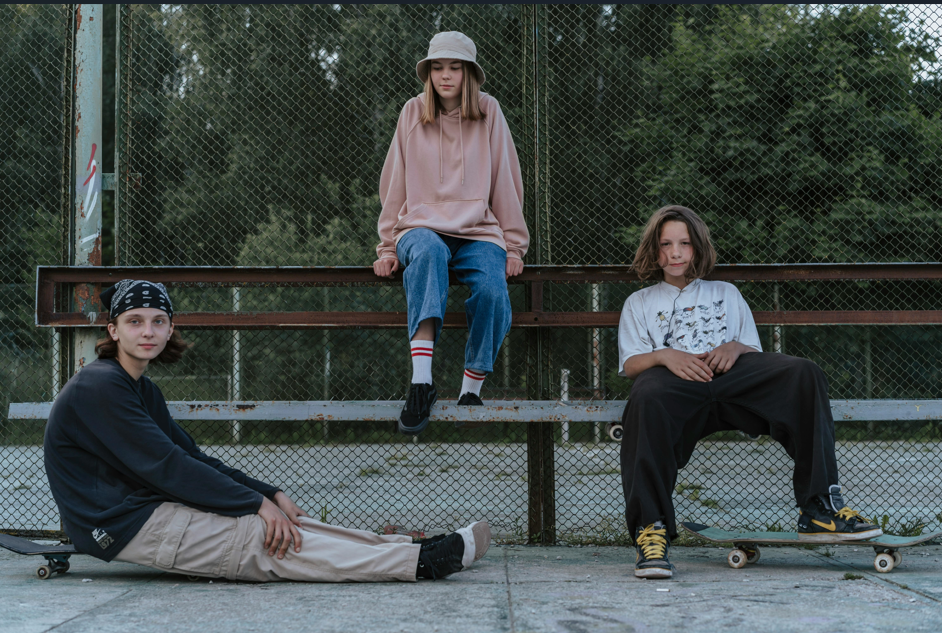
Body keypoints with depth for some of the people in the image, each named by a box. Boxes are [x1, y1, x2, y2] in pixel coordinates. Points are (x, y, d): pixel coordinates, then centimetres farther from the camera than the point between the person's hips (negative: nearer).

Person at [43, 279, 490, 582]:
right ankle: (421, 562, -20)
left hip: (148, 507, 9)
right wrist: (257, 504, -18)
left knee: (287, 524, -2)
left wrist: (272, 495, 2)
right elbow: (167, 466, -21)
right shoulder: (100, 387, -15)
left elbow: (193, 458, 13)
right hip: (122, 526, -9)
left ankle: (412, 550, -4)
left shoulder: (142, 390, 16)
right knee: (266, 539, -17)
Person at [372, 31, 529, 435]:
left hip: (479, 232, 1)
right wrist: (388, 246, 5)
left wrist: (514, 245, 3)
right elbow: (395, 183, 10)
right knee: (428, 252, -39)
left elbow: (506, 180, 8)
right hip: (422, 227, -1)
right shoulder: (413, 113, 8)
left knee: (493, 291, -33)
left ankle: (470, 393, -18)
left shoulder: (488, 112, 7)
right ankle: (421, 382, -49)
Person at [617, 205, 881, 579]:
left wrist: (737, 348, 0)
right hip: (675, 381, -2)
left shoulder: (726, 293, 36)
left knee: (804, 374, -27)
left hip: (732, 376, 3)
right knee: (646, 397, -41)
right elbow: (630, 364, 14)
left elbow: (756, 353, 25)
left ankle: (820, 509, -31)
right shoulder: (639, 303, 30)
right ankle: (651, 529, -43)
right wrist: (664, 355, -8)